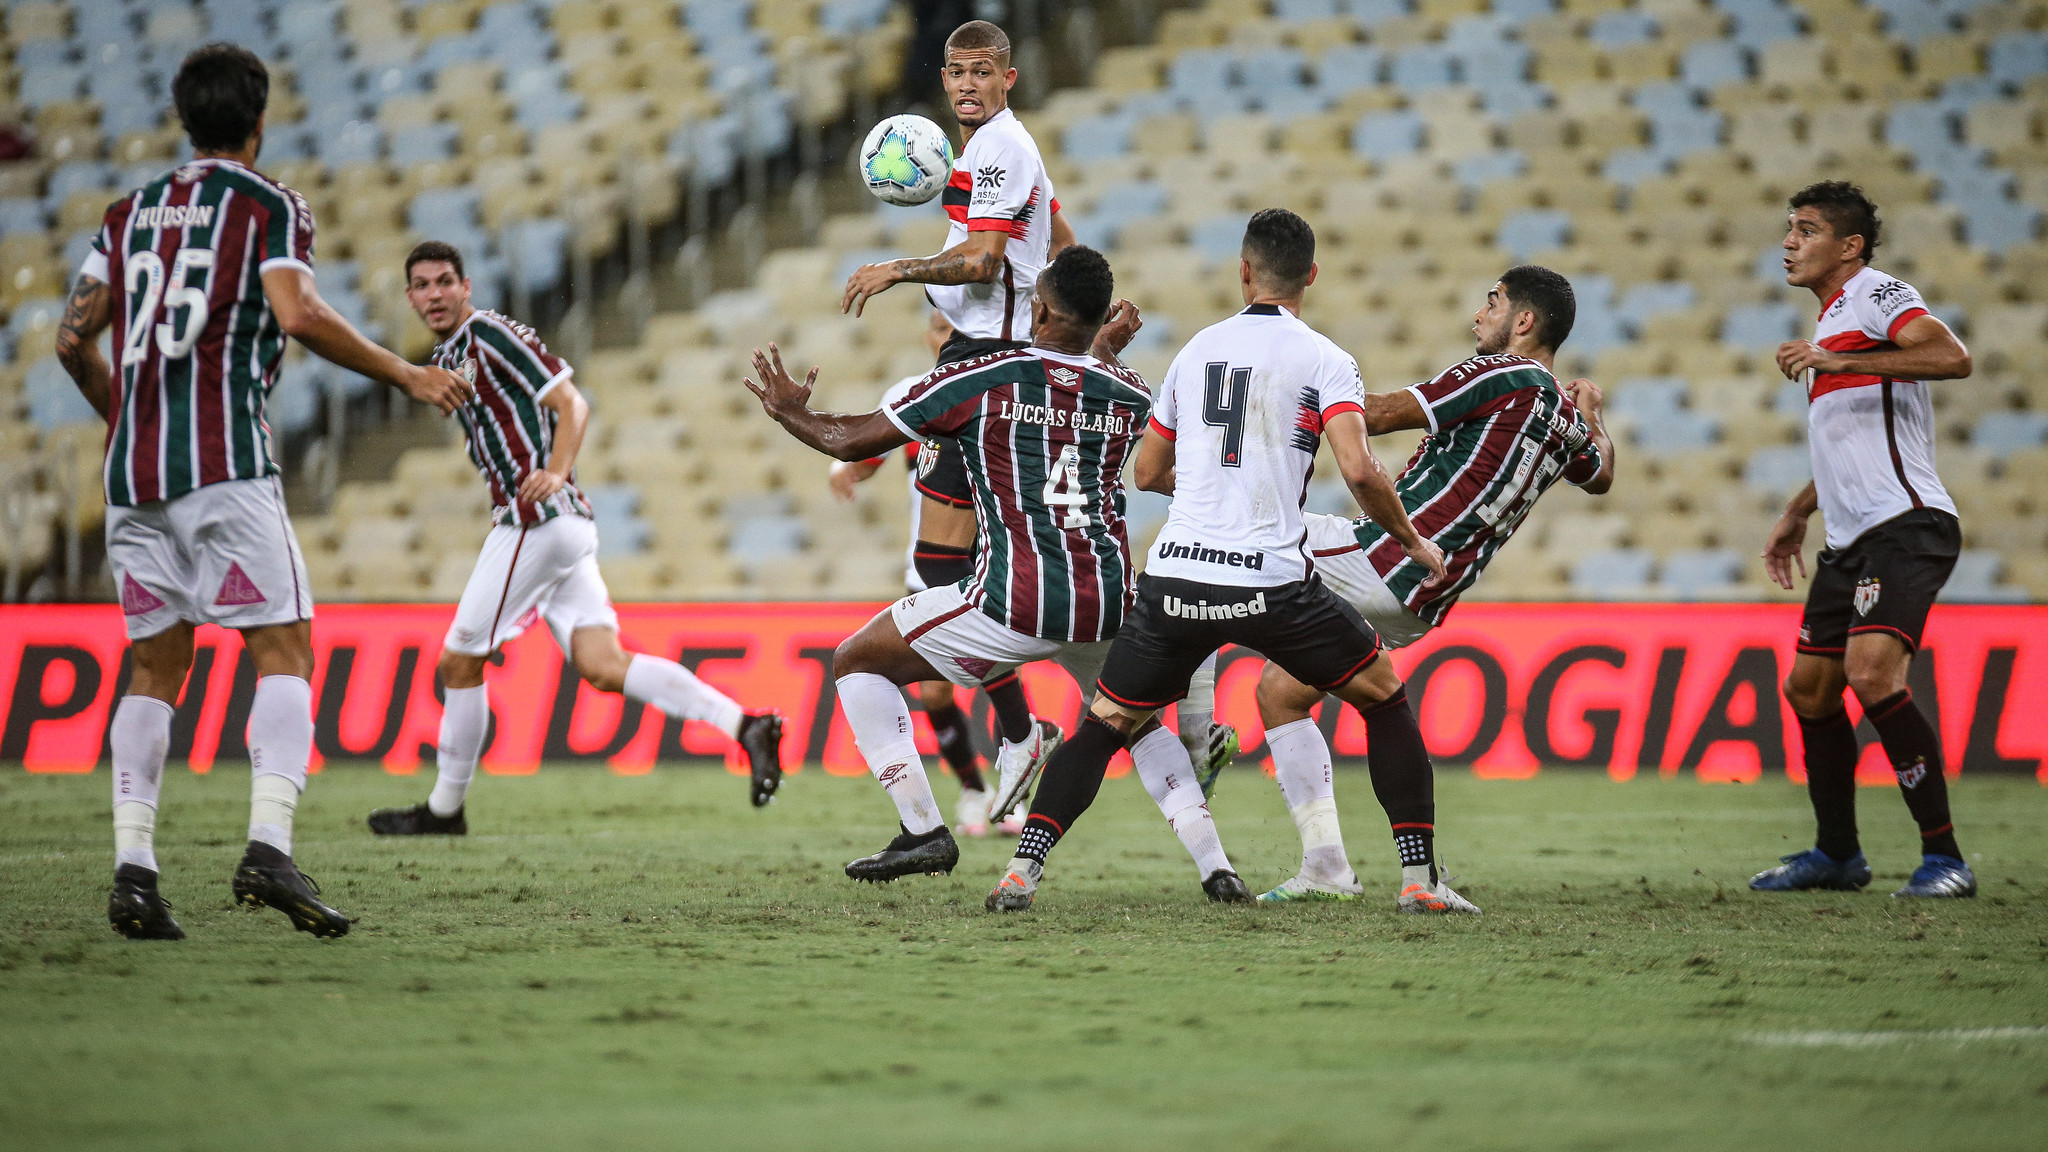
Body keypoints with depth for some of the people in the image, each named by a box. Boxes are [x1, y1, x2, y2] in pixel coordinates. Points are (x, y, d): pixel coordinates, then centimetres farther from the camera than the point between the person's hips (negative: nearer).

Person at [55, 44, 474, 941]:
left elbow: (74, 339, 13)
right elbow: (299, 316, -14)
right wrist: (407, 376, -5)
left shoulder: (129, 213, 17)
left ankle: (132, 867, -2)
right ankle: (269, 848, -21)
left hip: (133, 466, 5)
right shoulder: (270, 207, 2)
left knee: (155, 667, 10)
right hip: (225, 464, -5)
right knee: (284, 653, -4)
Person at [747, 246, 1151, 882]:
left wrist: (791, 412, 24)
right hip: (1108, 604, 5)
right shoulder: (1132, 394, 8)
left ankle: (924, 829, 6)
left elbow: (852, 440, 6)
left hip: (1015, 603, -5)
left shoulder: (981, 378, -2)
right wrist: (1107, 352, 44)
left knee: (857, 664, 14)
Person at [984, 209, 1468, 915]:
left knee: (1105, 725, 14)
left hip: (1176, 576, 3)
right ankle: (1420, 878, 8)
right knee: (1386, 698, 15)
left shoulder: (1197, 349, 15)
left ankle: (1023, 870, -4)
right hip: (1272, 582, -3)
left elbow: (1148, 472, 24)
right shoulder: (1323, 360, 1)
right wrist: (1413, 542, 3)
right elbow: (1359, 470, -13)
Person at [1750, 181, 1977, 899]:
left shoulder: (1878, 293, -5)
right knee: (1808, 687, 12)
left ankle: (1944, 857, -21)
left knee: (1872, 670, -25)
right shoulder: (1832, 324, 25)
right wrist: (1798, 513, 37)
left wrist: (1840, 361, -26)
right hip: (1851, 538, 10)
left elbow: (1952, 357, -23)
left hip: (1905, 524, -10)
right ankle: (1837, 854, 27)